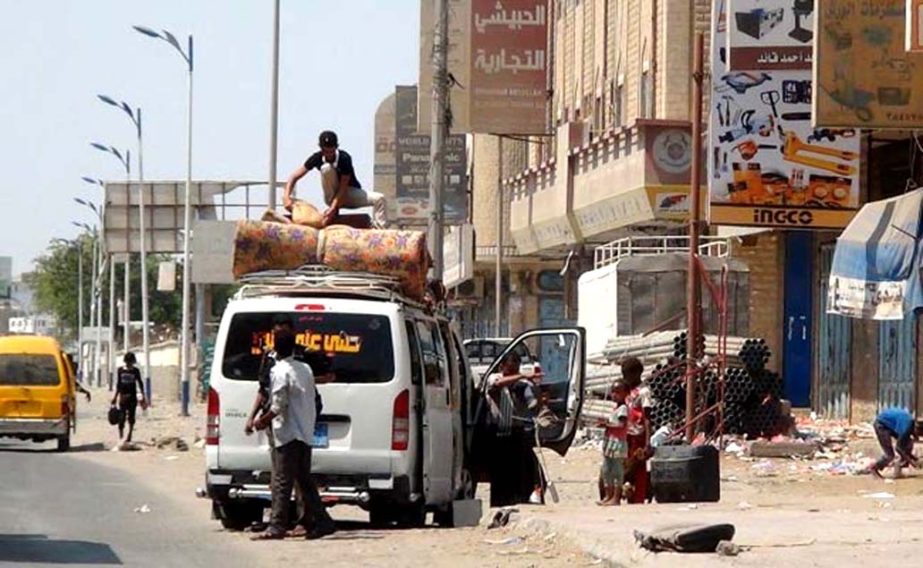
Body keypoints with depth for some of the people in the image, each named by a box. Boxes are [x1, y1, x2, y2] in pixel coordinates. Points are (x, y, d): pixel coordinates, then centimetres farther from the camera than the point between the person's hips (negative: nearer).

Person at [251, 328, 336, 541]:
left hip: (287, 434, -8)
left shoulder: (280, 371, -12)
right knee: (304, 481, 13)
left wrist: (262, 421, -3)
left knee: (282, 482, -6)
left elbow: (278, 406, -17)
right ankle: (322, 522, 11)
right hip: (305, 433, 8)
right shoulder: (305, 369, 12)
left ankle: (277, 526, -8)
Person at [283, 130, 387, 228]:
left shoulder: (344, 158, -23)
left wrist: (333, 208, -35)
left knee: (379, 198, -26)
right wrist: (286, 196, -31)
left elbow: (343, 187, -25)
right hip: (332, 196, 1)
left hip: (350, 194, -1)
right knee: (326, 167, -28)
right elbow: (294, 176, -15)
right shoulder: (317, 158, -15)